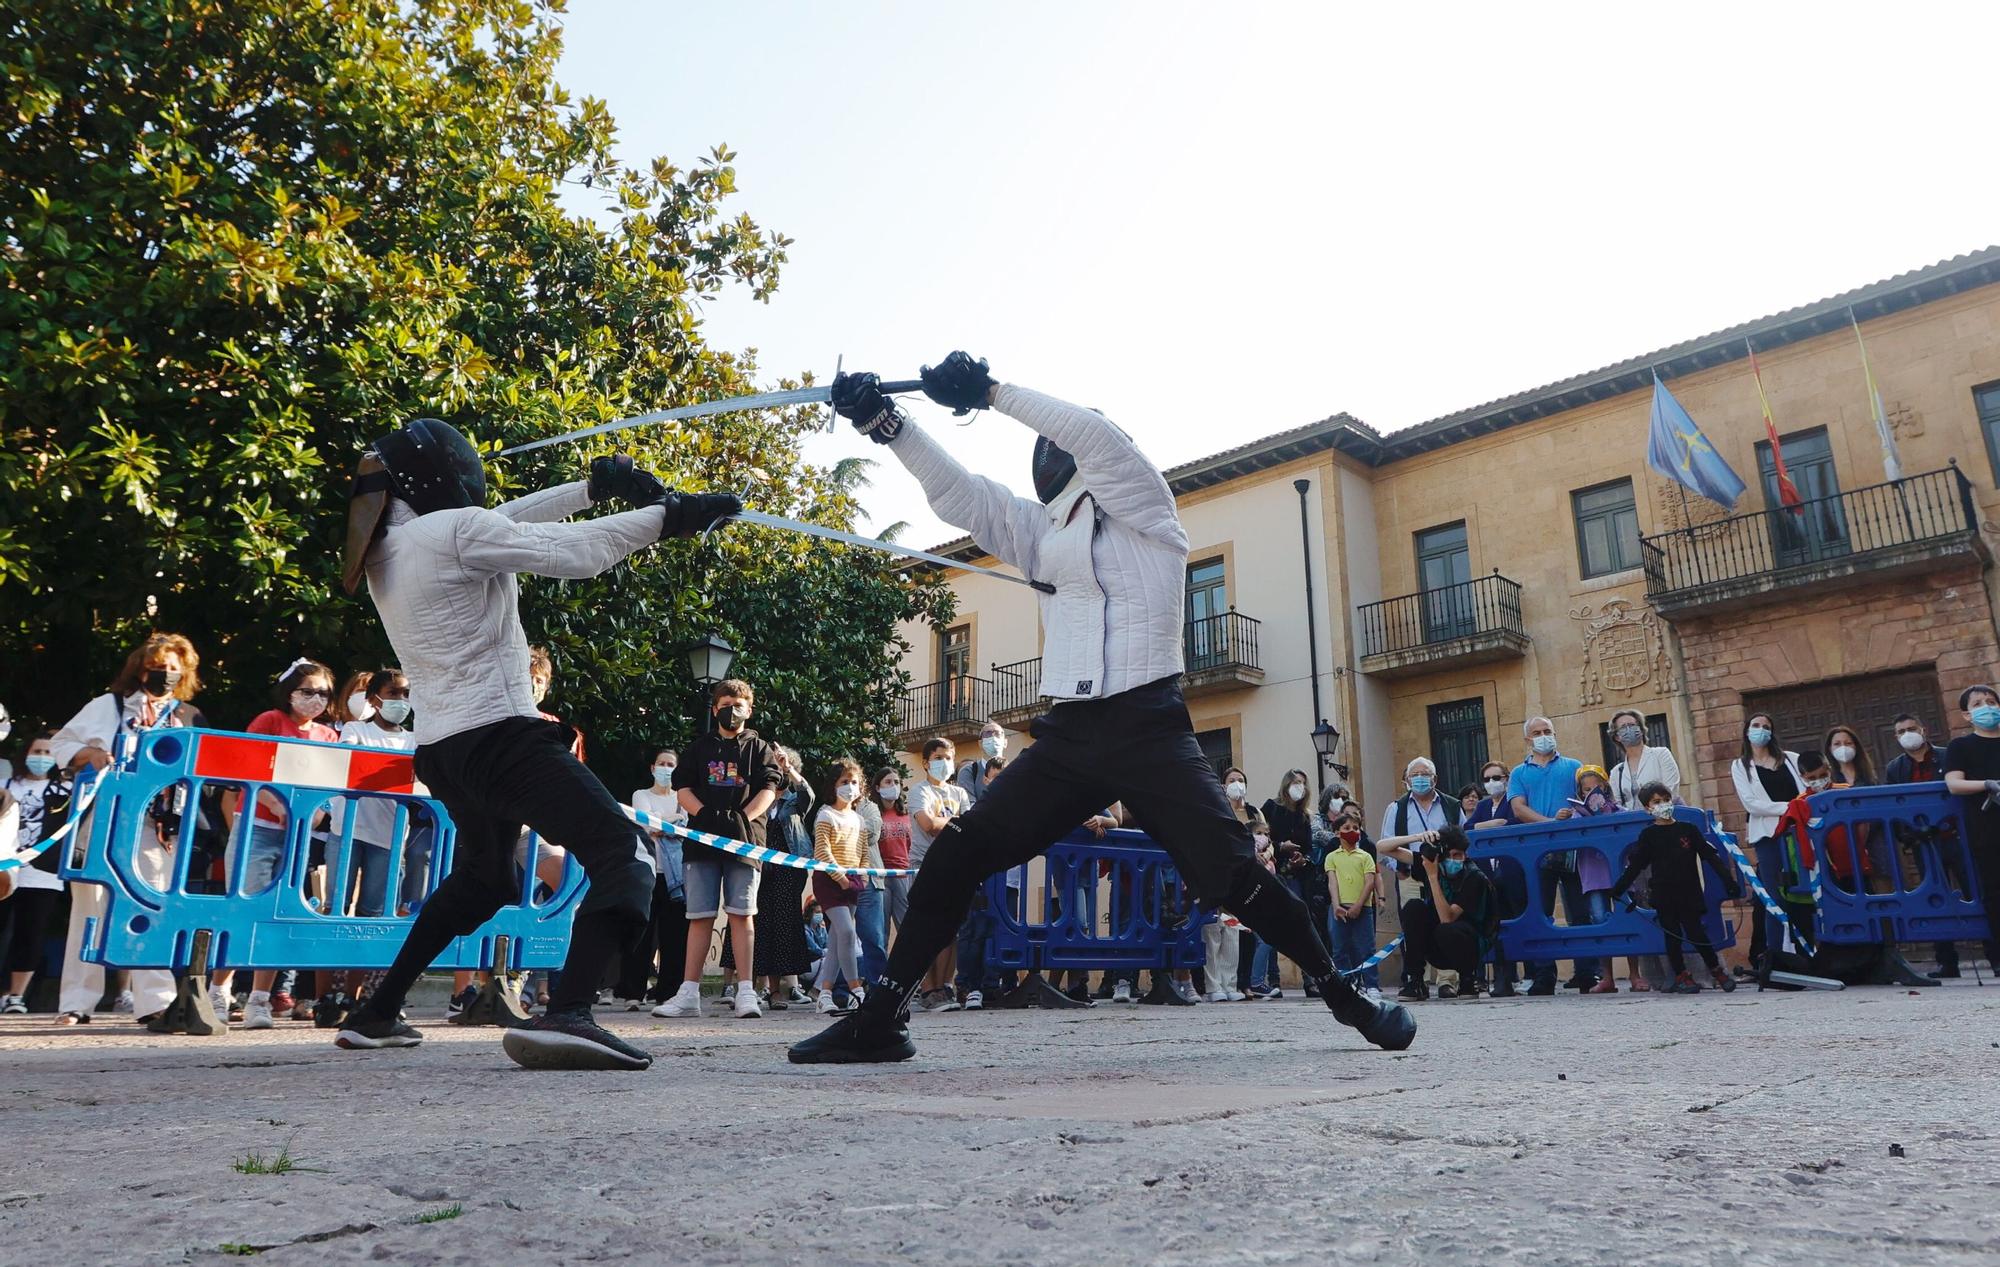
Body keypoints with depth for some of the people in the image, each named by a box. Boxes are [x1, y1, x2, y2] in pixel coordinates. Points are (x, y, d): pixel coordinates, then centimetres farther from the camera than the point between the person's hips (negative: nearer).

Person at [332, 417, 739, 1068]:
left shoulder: (383, 548, 12)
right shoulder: (455, 529, -11)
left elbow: (506, 520, 19)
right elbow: (573, 552, -16)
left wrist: (593, 485, 17)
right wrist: (665, 513, -8)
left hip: (441, 748, 9)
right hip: (497, 736, -9)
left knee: (481, 878, 32)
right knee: (625, 854, -13)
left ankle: (374, 1014, 36)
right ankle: (564, 1015, -32)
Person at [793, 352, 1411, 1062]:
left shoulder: (1146, 512, 3)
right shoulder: (1045, 529, 18)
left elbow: (1096, 435, -15)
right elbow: (953, 490, 9)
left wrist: (989, 391, -17)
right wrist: (882, 420, -3)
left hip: (1147, 728, -5)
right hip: (1068, 734, 5)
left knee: (1232, 877, -14)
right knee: (951, 860, -5)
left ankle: (1345, 996, 9)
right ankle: (879, 1019, 4)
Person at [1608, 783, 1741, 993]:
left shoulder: (1689, 830, 4)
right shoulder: (1648, 835, 2)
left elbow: (1710, 855, 4)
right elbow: (1636, 865, 4)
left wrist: (1727, 878, -4)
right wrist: (1619, 888, -1)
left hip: (1689, 892, 0)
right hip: (1664, 894, 0)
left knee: (1696, 932, 0)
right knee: (1672, 935, 4)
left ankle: (1717, 971, 19)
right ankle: (1681, 976, 14)